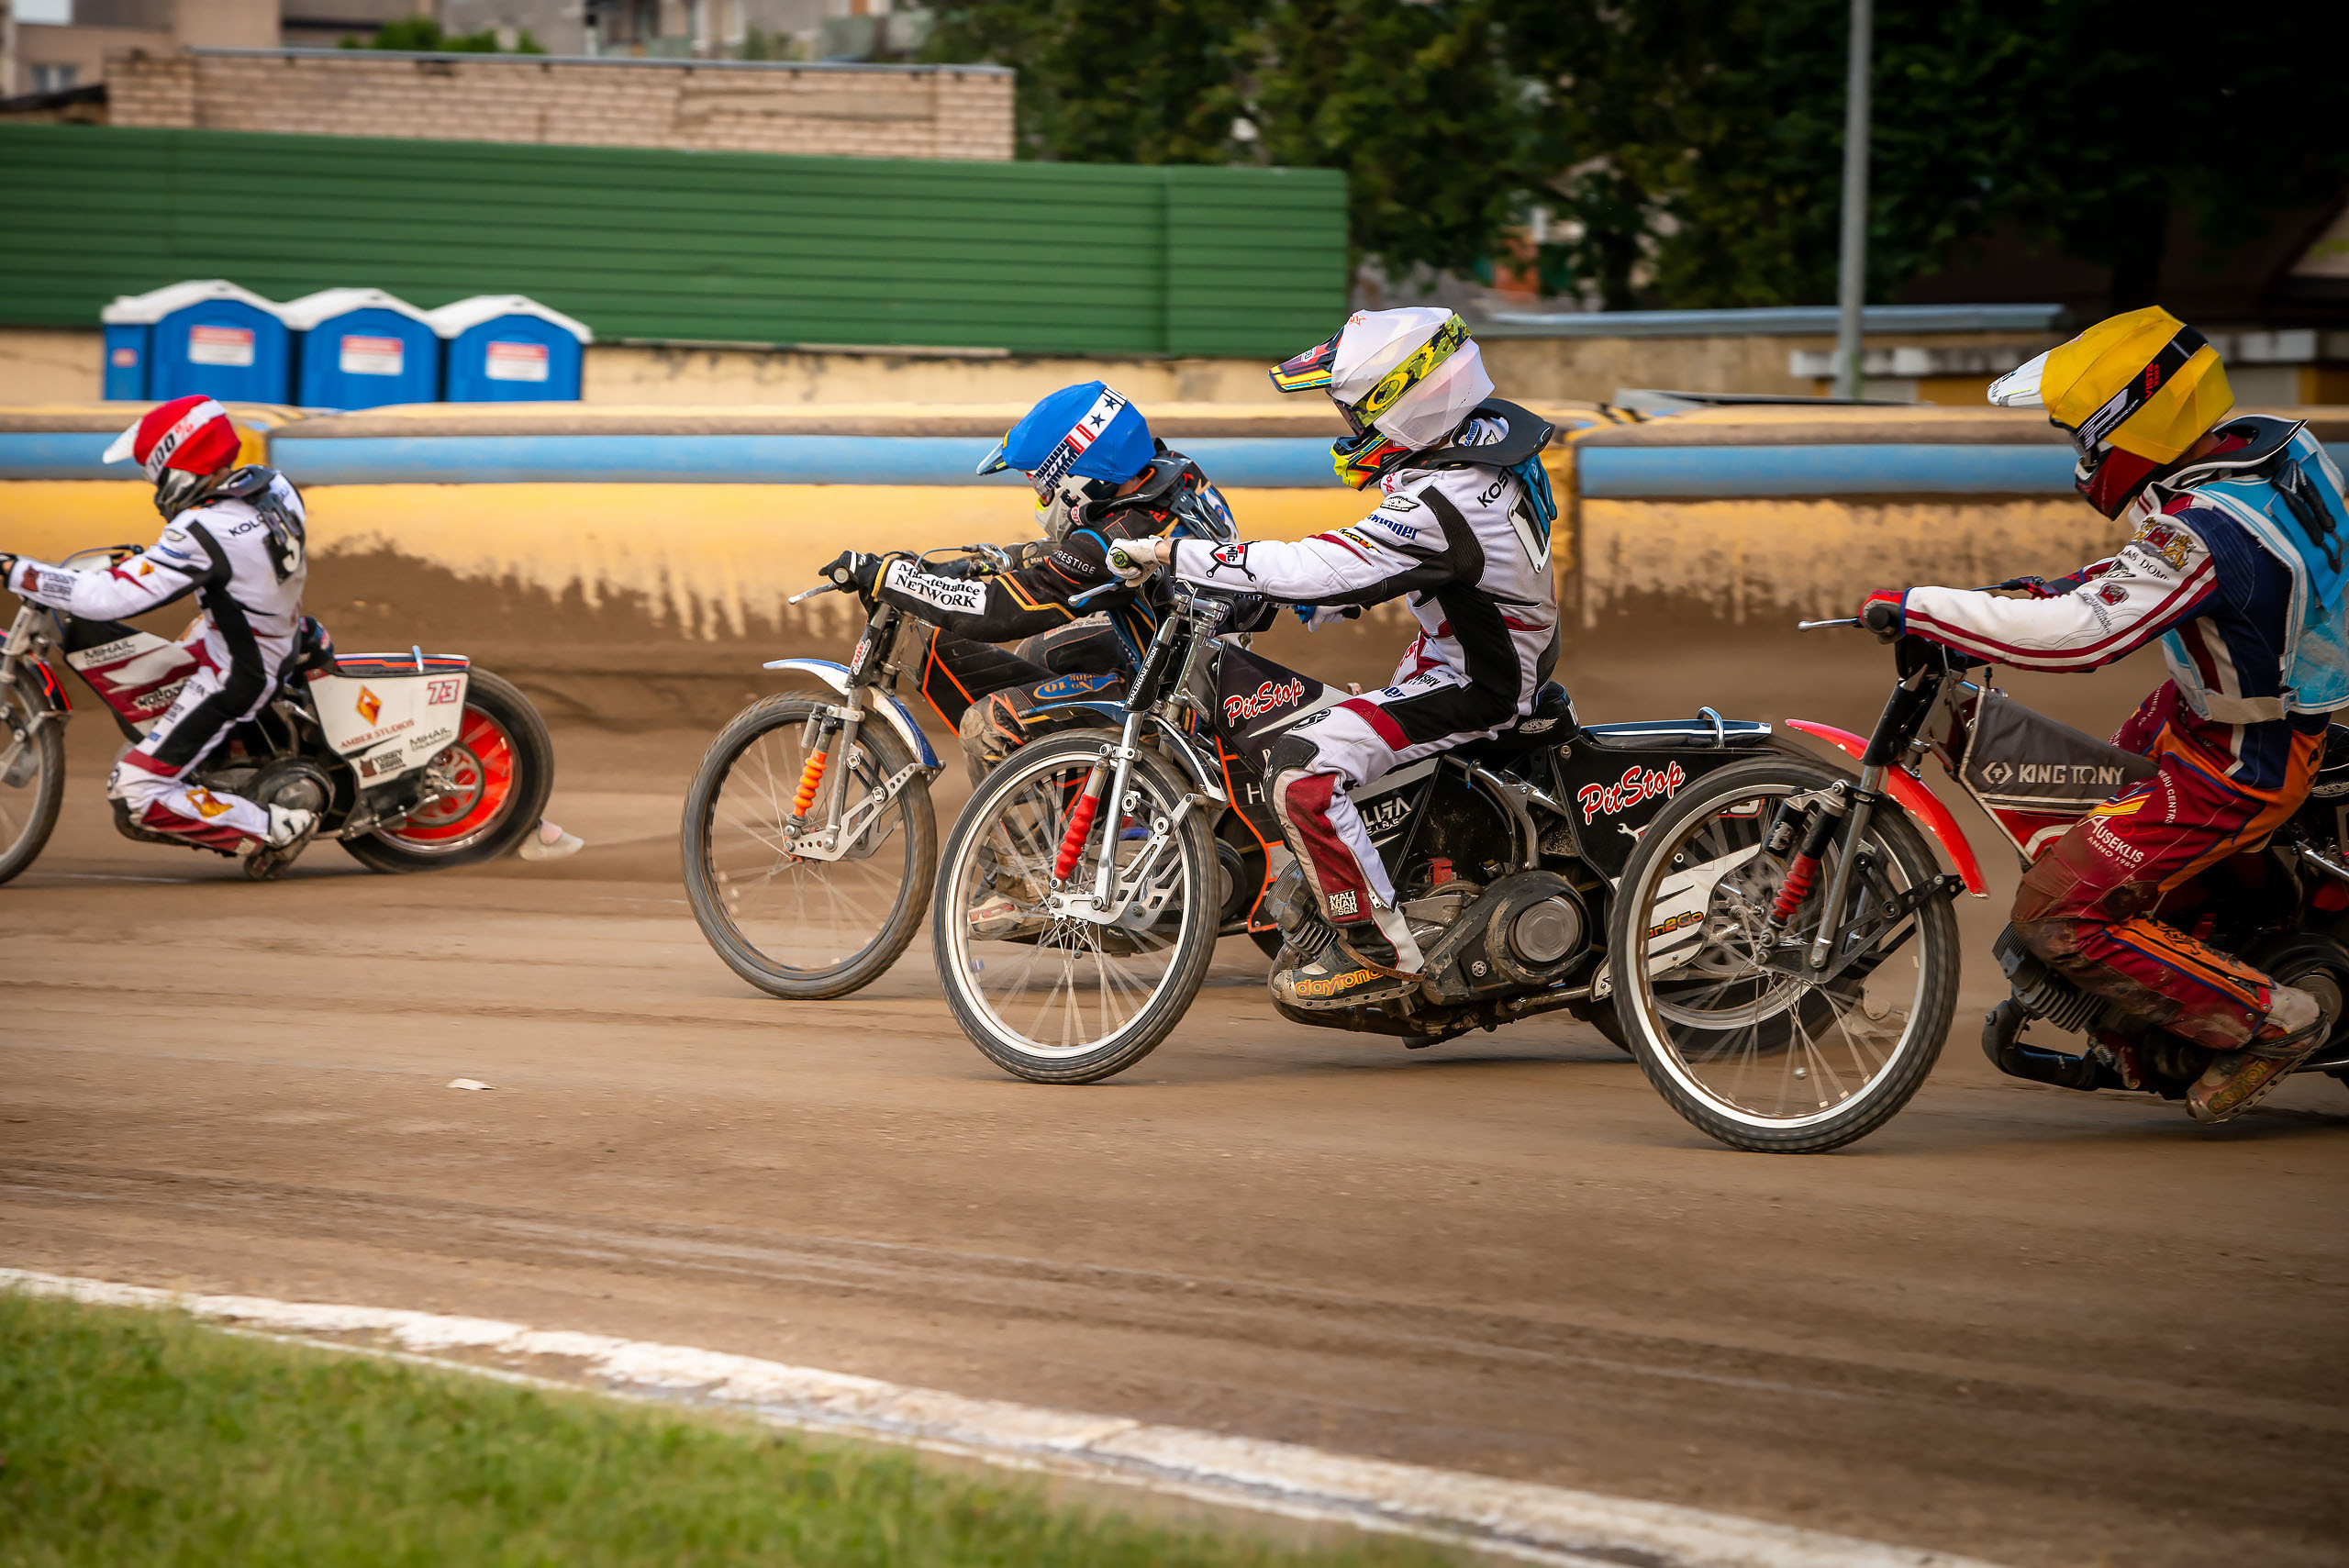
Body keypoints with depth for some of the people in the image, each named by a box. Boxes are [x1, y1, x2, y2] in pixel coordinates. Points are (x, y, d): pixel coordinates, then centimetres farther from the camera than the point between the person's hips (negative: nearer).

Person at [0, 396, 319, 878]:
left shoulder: (204, 533, -31)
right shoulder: (269, 483, -7)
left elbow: (108, 598, -32)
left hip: (234, 677, -9)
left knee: (135, 793, -7)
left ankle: (276, 829, -4)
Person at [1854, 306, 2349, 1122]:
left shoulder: (2205, 532, -33)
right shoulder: (2270, 442, -5)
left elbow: (2083, 634, -40)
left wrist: (1919, 609, -35)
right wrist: (2065, 586, 8)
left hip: (2234, 768, -10)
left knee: (2056, 916, -11)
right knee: (2072, 830, 27)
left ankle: (2267, 1022, -2)